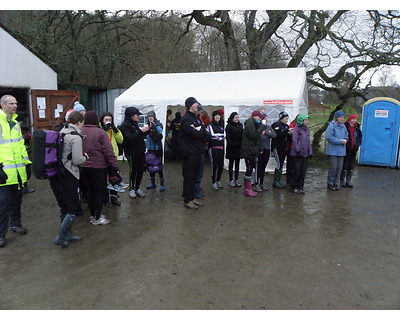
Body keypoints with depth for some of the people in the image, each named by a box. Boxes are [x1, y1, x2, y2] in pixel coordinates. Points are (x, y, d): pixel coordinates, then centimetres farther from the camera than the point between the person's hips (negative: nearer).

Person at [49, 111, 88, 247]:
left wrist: (81, 155, 8)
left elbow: (64, 153, 13)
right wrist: (85, 157, 2)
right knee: (74, 209, 2)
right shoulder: (75, 137, -15)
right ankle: (60, 237, 2)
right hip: (67, 176, -9)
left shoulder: (62, 132, 11)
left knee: (65, 207, 19)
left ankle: (68, 234, 30)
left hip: (56, 174, 9)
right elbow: (77, 160, -18)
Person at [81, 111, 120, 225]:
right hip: (98, 167, -5)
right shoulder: (100, 132, -13)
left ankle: (93, 215, 28)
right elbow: (108, 151, -14)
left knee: (90, 191, 16)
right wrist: (115, 166, -10)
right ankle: (97, 218, 11)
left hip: (84, 168, 5)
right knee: (100, 192, 6)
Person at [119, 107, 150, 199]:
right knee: (133, 171, 1)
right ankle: (131, 189, 17)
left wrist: (147, 131, 3)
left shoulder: (135, 124, 11)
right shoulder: (124, 126, -11)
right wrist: (140, 131, -21)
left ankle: (137, 188, 21)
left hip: (140, 151, 7)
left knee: (141, 170, 7)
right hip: (132, 152, -7)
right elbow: (130, 139, -21)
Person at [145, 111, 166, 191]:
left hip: (157, 148, -6)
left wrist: (154, 127, -33)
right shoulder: (148, 125, 7)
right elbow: (145, 136, 14)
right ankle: (152, 183, 25)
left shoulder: (158, 125, -9)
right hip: (150, 148, 6)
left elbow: (160, 135, -24)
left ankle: (162, 184, 4)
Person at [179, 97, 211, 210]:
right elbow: (195, 133, -23)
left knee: (195, 175, 14)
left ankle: (192, 197, 25)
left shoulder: (197, 118, 18)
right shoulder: (186, 119, -11)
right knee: (189, 176, -2)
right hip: (189, 152, -9)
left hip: (197, 151, 9)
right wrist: (205, 133, -4)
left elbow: (207, 134, 12)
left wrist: (205, 135, -11)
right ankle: (187, 200, 6)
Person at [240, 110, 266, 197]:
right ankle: (247, 189, 1)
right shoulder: (250, 123, -12)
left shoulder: (253, 124, 19)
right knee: (249, 169, -6)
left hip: (252, 150, 10)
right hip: (248, 150, -10)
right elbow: (253, 135, -21)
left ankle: (248, 188, 19)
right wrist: (261, 128, -15)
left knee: (250, 169, 12)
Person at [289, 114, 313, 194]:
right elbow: (295, 141, -11)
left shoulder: (307, 129, 16)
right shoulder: (296, 129, -6)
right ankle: (294, 187, 11)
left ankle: (300, 187, 17)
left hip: (305, 154, 7)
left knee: (303, 172, 7)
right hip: (297, 154, -7)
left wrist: (310, 152, 13)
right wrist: (298, 151, -16)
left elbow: (308, 141, 20)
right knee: (297, 172, -3)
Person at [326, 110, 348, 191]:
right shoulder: (332, 125, -10)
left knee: (339, 168, 8)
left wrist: (345, 140, 0)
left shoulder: (343, 126, 10)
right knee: (333, 167, -5)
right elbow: (328, 137, -17)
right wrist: (340, 141, -15)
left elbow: (346, 135, 23)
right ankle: (330, 183, 9)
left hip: (341, 151, 6)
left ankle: (336, 183, 19)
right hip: (333, 150, -6)